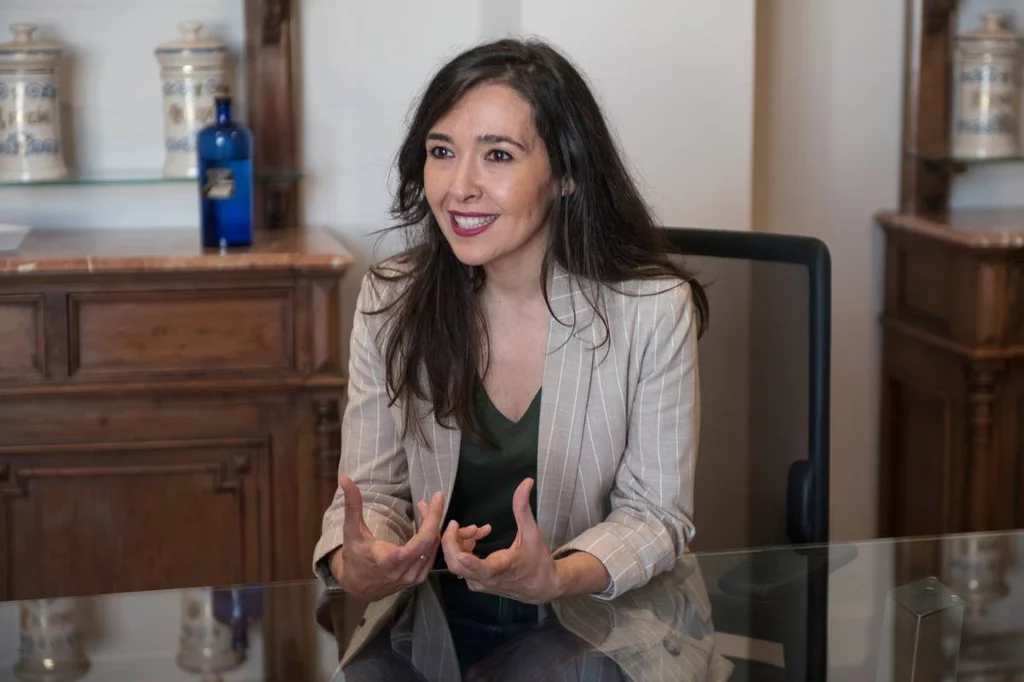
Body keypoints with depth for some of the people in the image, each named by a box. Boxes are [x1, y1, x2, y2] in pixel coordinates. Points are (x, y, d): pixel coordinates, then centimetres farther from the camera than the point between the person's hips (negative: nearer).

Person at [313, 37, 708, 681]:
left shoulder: (653, 310, -10)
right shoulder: (392, 302, -3)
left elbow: (655, 513, -5)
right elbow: (373, 489, 1)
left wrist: (557, 579, -25)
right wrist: (355, 570, -23)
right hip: (431, 623, 2)